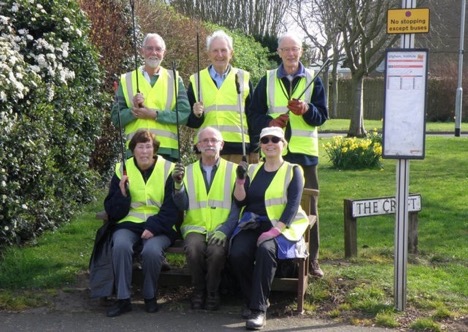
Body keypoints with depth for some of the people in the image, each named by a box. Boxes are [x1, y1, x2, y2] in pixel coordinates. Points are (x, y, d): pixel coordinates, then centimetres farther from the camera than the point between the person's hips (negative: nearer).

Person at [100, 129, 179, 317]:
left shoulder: (168, 169, 0)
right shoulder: (122, 169, 6)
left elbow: (172, 208, -5)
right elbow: (113, 211, 5)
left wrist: (153, 227, -19)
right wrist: (122, 193, -15)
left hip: (159, 227, -2)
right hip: (128, 224, 2)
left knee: (151, 250, -33)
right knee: (120, 245, -31)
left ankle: (150, 296, -6)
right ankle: (123, 299, -16)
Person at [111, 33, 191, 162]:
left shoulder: (175, 79, 10)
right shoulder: (126, 80, 11)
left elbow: (185, 114, -2)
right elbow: (116, 118, 9)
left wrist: (154, 114, -11)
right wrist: (133, 111, -10)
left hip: (168, 150, 0)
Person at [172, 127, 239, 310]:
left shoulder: (233, 170, 6)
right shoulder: (188, 171, 13)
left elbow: (236, 207, -1)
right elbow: (182, 205, 3)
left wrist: (224, 231, -15)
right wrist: (178, 185, -15)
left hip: (222, 229, -1)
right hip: (196, 227, 2)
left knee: (217, 250, -33)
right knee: (193, 248, -31)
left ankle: (212, 292, -6)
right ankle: (198, 289, -4)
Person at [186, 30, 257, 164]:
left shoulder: (244, 78, 9)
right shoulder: (196, 80, 10)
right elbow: (188, 119, 10)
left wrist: (255, 150, 3)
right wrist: (195, 115, -13)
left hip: (239, 147, 0)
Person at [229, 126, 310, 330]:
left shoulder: (293, 171, 4)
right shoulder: (252, 170, 15)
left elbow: (293, 205, -8)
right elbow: (240, 202, 8)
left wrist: (274, 230, -22)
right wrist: (240, 180, -10)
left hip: (280, 227, -3)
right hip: (253, 224, 3)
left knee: (266, 249, -36)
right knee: (237, 253, -27)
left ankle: (259, 308, -27)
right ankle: (251, 300, -4)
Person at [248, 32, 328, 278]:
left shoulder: (313, 80, 8)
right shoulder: (268, 80, 9)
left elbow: (322, 116, 4)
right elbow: (254, 114, 8)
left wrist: (306, 110, -17)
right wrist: (269, 122, -12)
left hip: (304, 151, 0)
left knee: (308, 205, 2)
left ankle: (311, 258, 10)